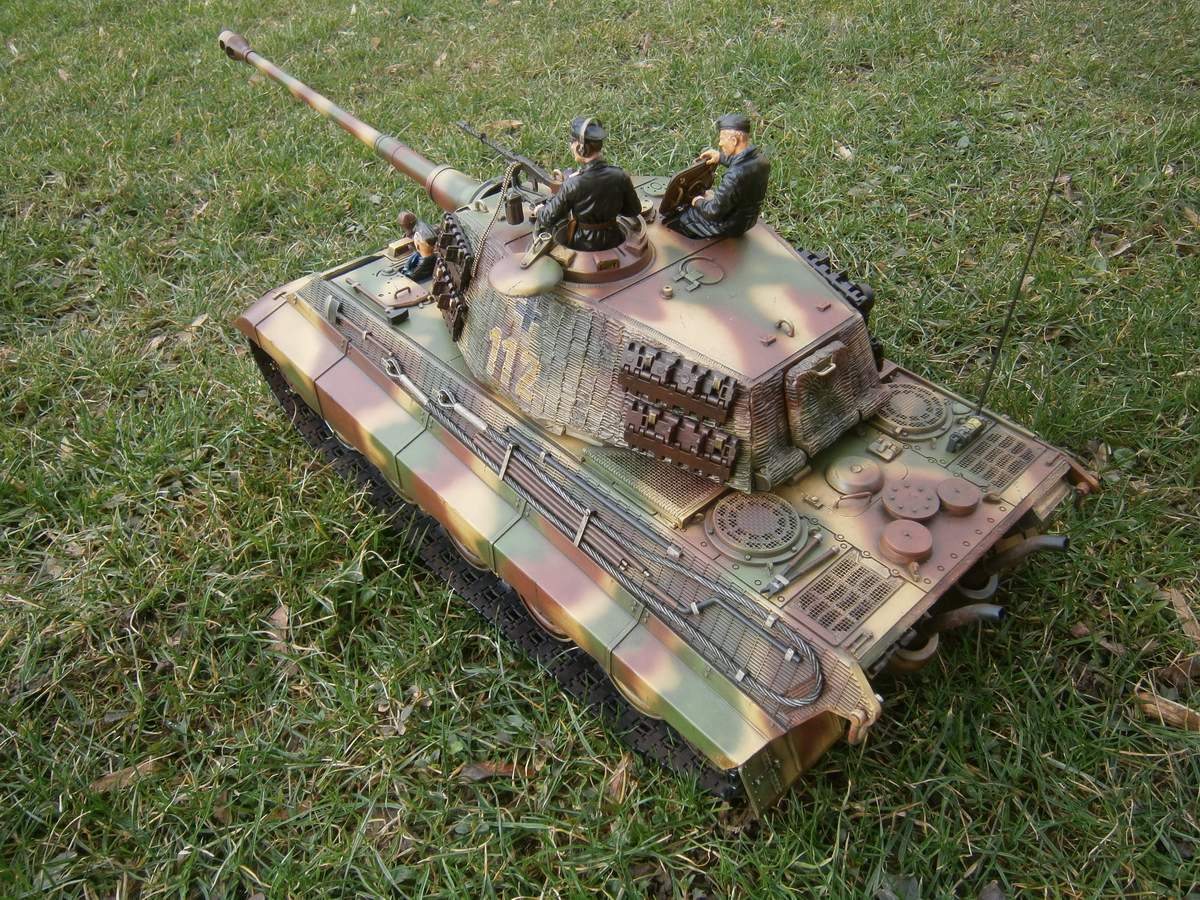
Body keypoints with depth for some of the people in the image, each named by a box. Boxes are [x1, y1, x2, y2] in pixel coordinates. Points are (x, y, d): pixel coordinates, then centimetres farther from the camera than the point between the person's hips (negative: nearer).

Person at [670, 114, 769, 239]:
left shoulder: (735, 175, -38)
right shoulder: (759, 158, -11)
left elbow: (715, 212, -29)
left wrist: (699, 203, -9)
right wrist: (721, 157, 11)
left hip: (730, 226, -8)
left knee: (675, 221, 9)